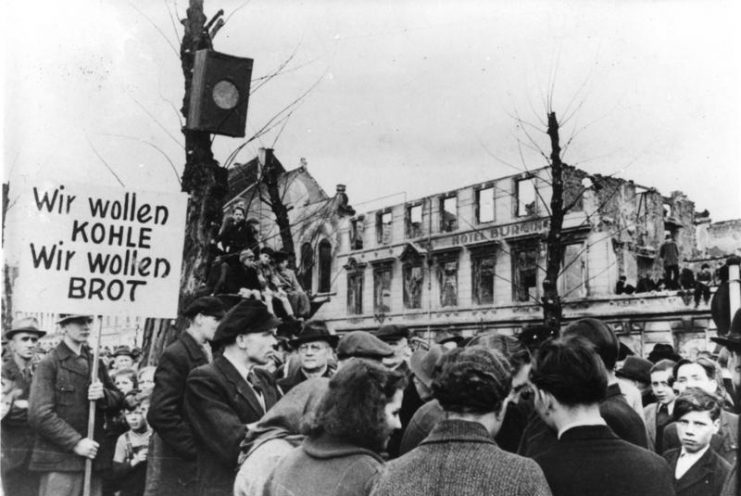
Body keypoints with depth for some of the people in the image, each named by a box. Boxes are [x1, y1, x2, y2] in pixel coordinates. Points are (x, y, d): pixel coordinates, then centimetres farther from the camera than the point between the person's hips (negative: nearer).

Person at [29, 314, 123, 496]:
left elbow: (118, 400, 15)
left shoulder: (95, 362, 14)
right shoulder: (49, 364, -4)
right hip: (60, 461, -5)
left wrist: (103, 395, -8)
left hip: (92, 457, 6)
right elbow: (39, 415, -12)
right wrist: (75, 442, -16)